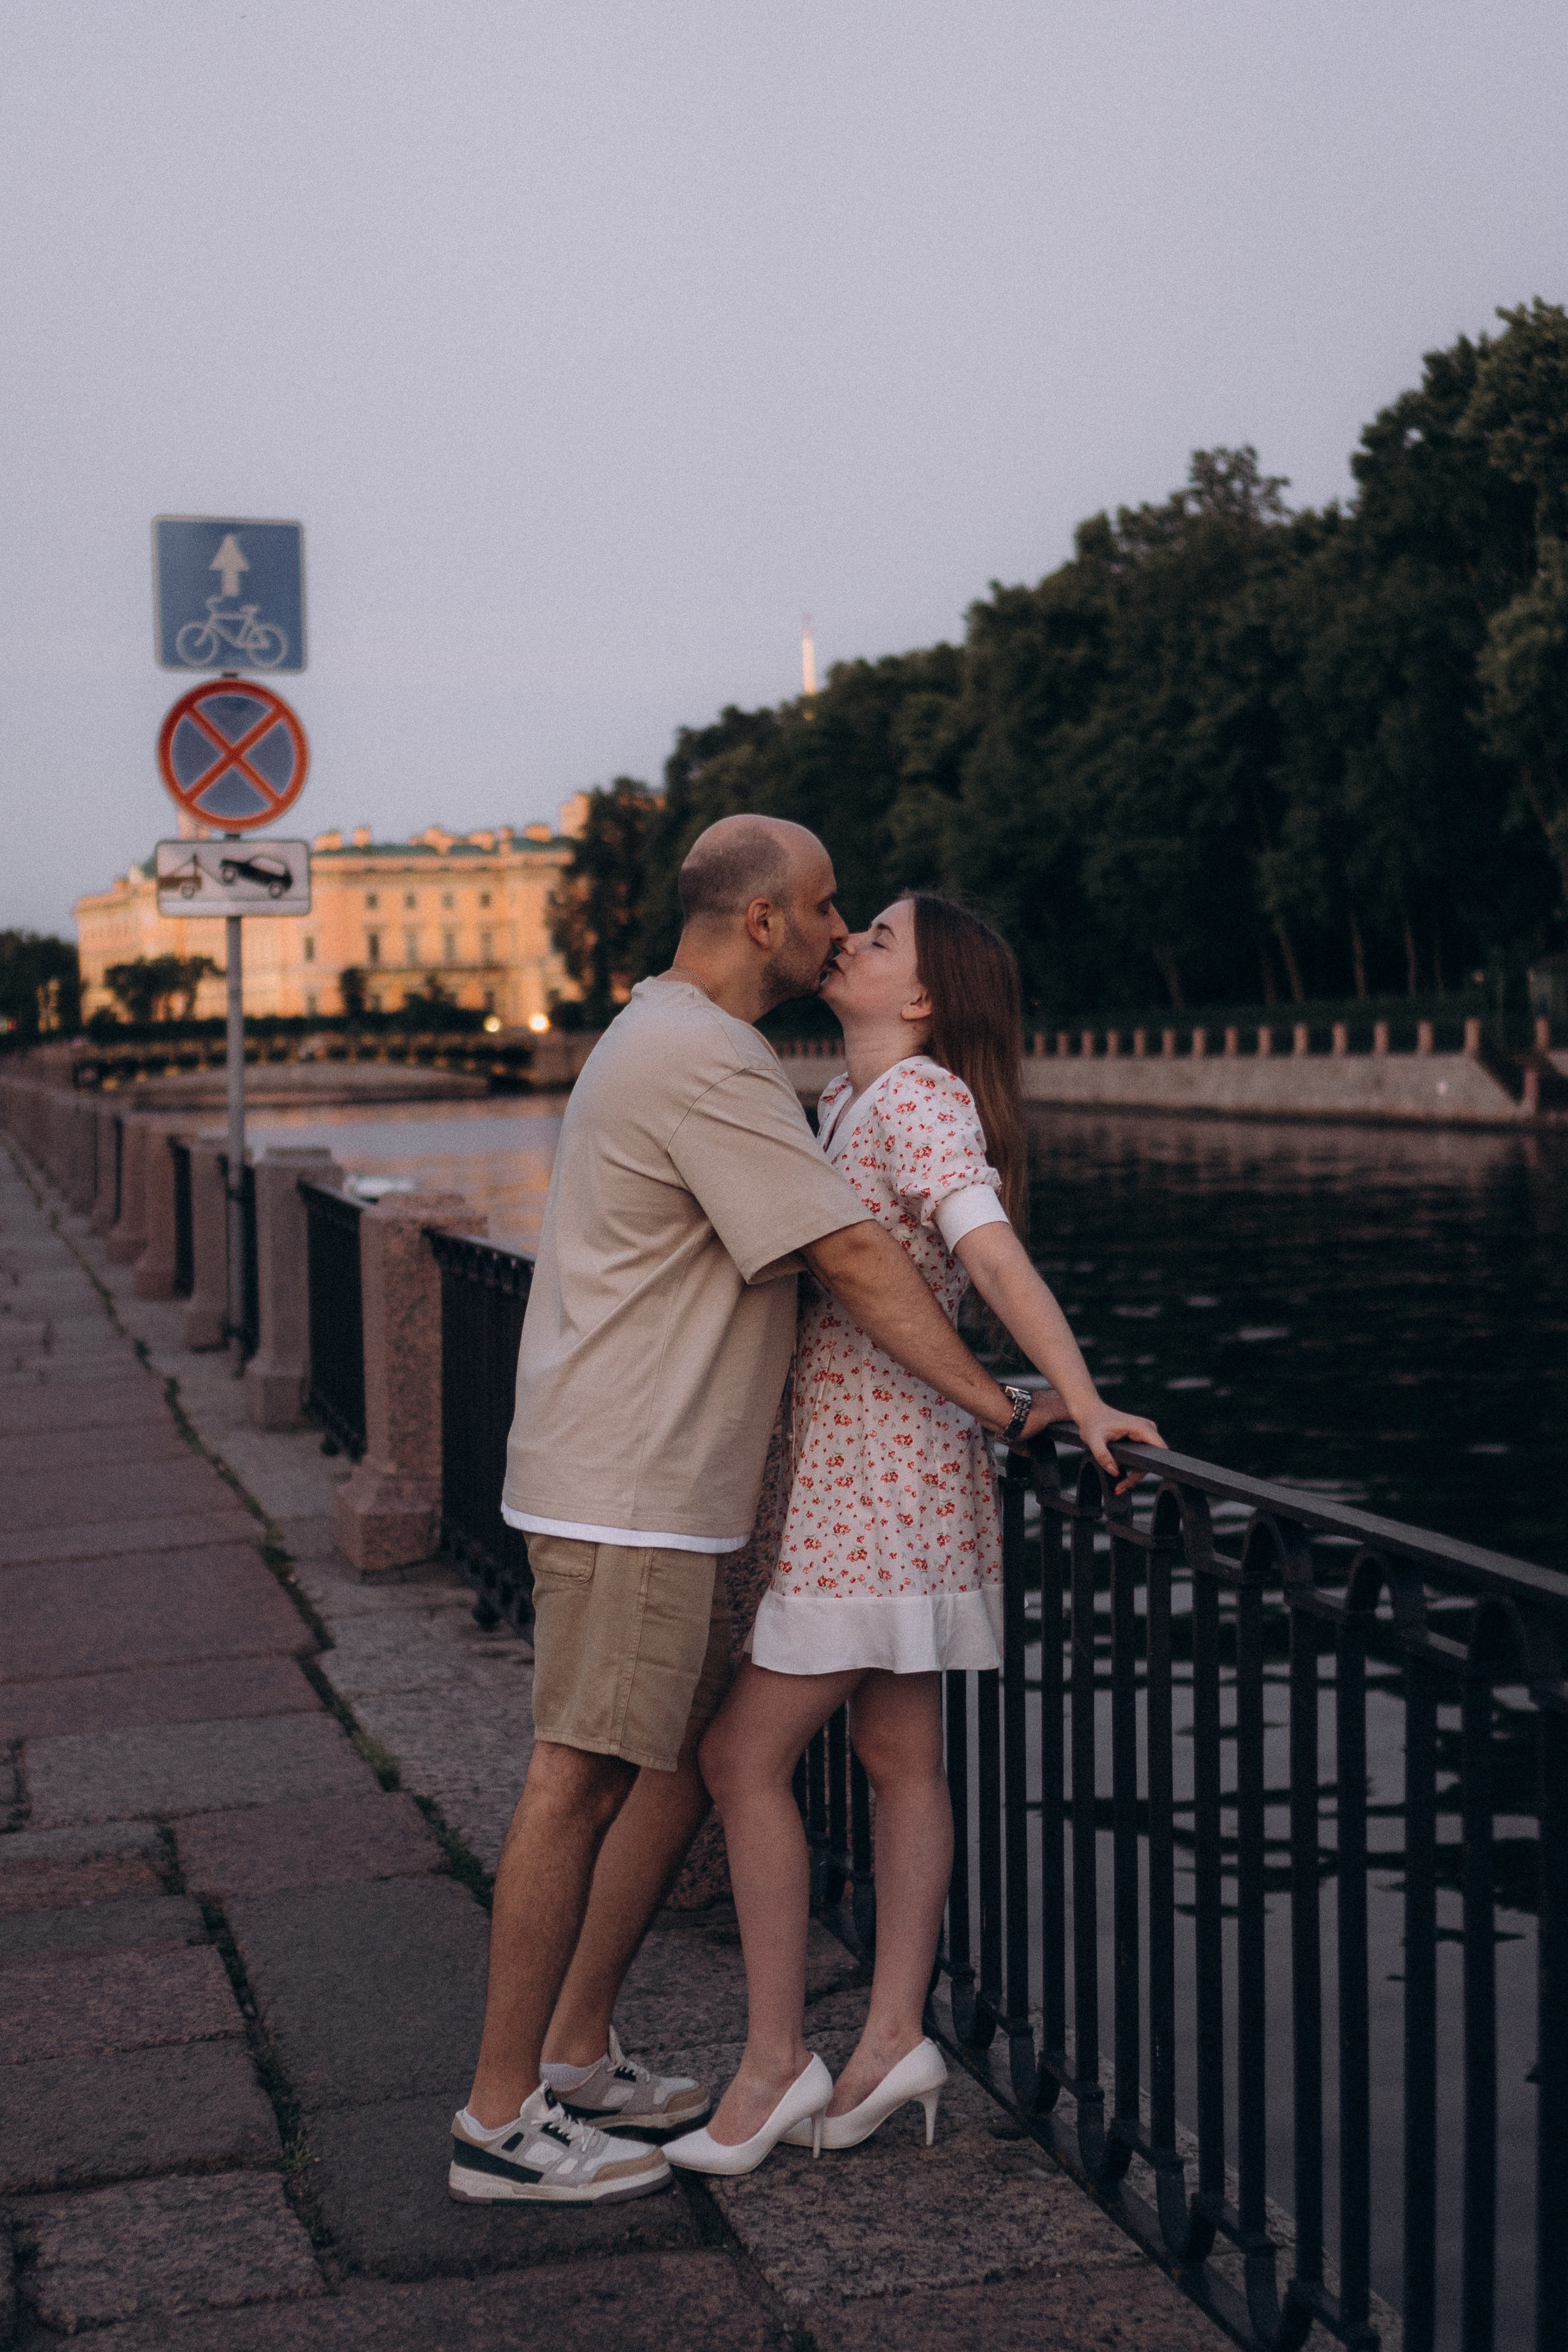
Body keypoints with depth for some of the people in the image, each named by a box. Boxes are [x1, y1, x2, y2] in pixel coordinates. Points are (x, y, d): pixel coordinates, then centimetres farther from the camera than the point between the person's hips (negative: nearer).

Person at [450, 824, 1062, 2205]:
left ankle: (576, 2056, 23)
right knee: (581, 1781, -6)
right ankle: (502, 2119, 2)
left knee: (694, 1758, 14)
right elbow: (852, 1260, -18)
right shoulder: (706, 1062, -16)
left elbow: (790, 1249, 25)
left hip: (662, 1483, 11)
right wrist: (998, 1403, -13)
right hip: (627, 1486, -11)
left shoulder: (664, 1037, 19)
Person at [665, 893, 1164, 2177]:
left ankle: (775, 2058, 5)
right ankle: (893, 2038, 17)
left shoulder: (918, 1098, -15)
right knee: (899, 1758, 10)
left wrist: (1082, 1402, -37)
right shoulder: (847, 1100, 13)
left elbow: (994, 1252, -29)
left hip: (872, 1478, -9)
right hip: (860, 1473, 9)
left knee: (745, 1755, -4)